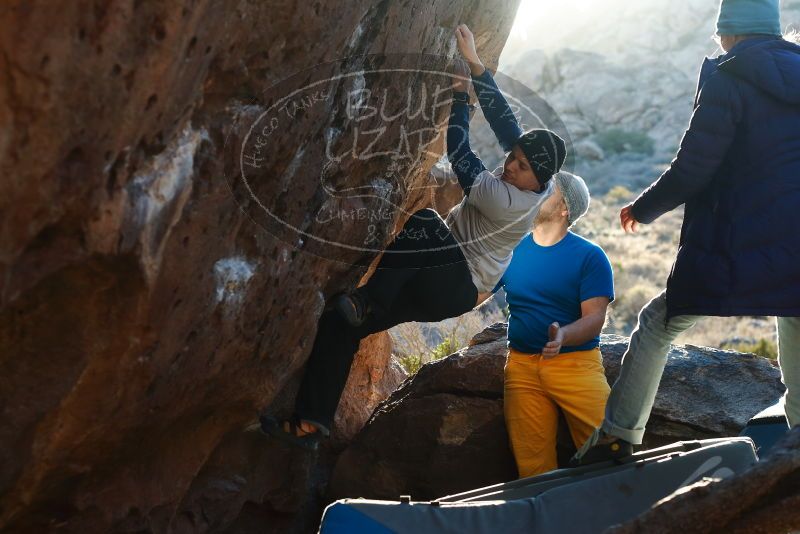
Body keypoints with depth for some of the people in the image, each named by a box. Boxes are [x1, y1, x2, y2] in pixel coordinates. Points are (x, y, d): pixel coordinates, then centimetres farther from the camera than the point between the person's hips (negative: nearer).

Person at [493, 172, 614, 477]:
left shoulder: (589, 256, -1)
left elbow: (595, 318, -9)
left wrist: (563, 336, -28)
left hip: (575, 361, -3)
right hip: (521, 365, 3)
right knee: (532, 464, 0)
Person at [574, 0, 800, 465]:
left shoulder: (727, 79, -6)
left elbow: (692, 169, -10)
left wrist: (644, 209, 5)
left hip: (733, 250, -5)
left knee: (656, 327, 13)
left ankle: (619, 436, 15)